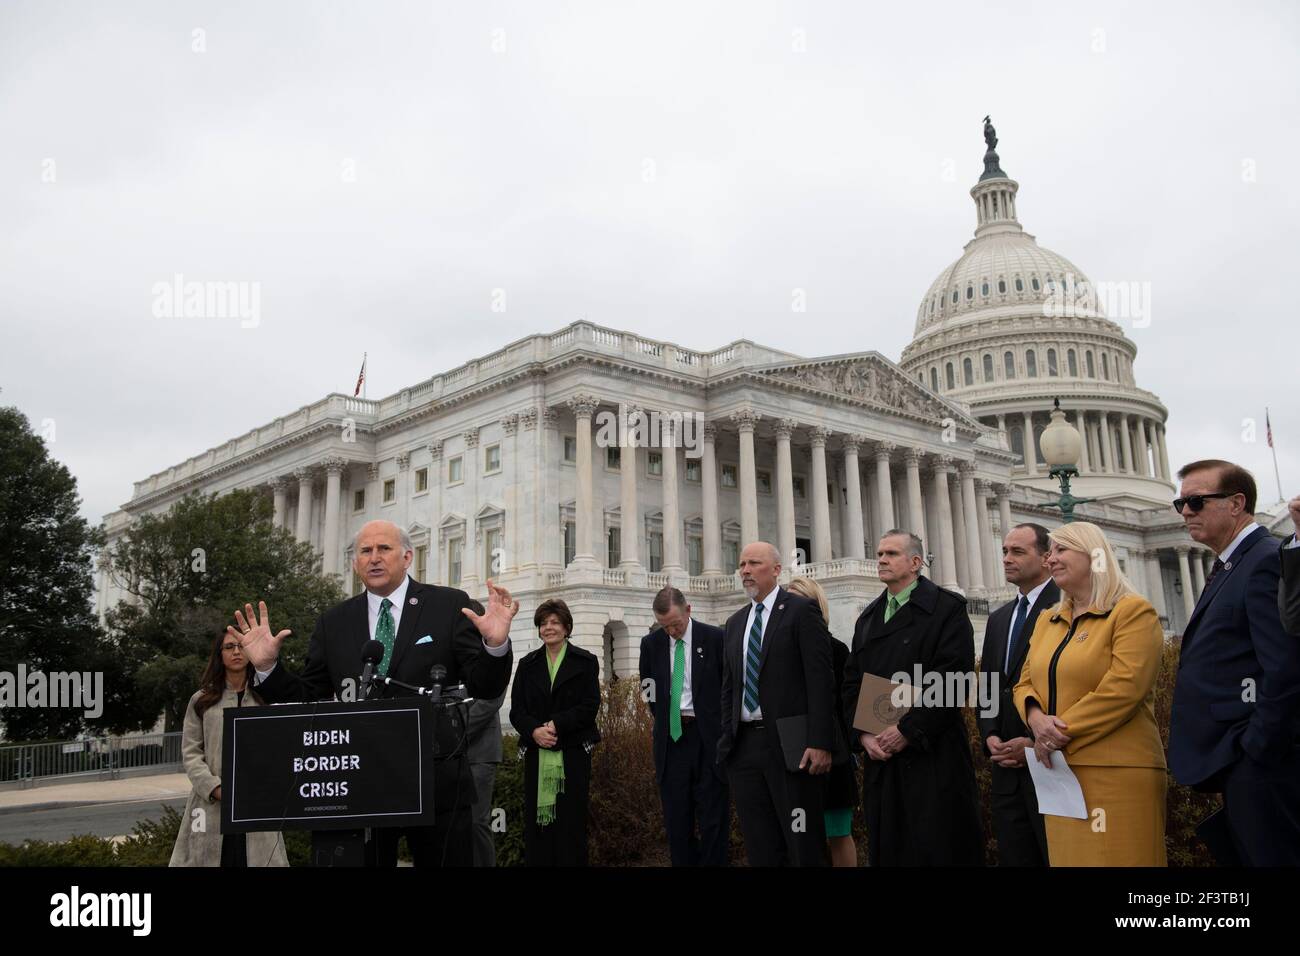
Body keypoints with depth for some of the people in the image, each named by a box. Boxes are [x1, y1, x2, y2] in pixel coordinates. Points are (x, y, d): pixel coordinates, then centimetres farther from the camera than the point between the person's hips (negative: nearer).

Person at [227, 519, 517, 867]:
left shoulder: (448, 605, -2)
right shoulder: (333, 622, 7)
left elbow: (485, 688, -6)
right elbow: (308, 698, 8)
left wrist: (495, 645, -26)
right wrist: (267, 666, -8)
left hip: (436, 783, -2)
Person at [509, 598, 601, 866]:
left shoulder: (585, 661, 4)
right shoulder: (527, 664, 12)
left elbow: (590, 706, -4)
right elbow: (516, 710, 6)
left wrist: (556, 725, -15)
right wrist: (535, 730, -14)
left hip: (573, 753, -2)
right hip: (536, 753, 2)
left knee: (571, 821, 0)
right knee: (536, 821, 2)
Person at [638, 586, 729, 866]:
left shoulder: (715, 638, -5)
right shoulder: (651, 644, 5)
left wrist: (724, 727, 2)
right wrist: (663, 718, 12)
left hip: (708, 735, -3)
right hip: (671, 736, 3)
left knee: (713, 815, 0)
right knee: (676, 817, 7)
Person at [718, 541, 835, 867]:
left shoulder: (801, 610, -4)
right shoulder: (734, 623, 16)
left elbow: (820, 679, -10)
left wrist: (820, 742, -17)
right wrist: (727, 738, 10)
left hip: (789, 744, -6)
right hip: (744, 744, 6)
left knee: (804, 847, -2)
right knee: (760, 849, 10)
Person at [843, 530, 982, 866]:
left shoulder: (947, 608, -3)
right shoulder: (868, 618, 17)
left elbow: (953, 680, -13)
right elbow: (852, 684, 14)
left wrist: (908, 730, -15)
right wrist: (863, 734, -1)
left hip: (933, 754, -6)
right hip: (879, 753, 6)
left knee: (939, 849, -3)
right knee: (887, 849, 8)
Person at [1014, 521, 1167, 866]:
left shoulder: (1133, 611, -5)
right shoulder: (1047, 620, 17)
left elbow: (1124, 687, -17)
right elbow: (1025, 683, 14)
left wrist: (1062, 731, -14)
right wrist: (1037, 718, -9)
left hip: (1117, 774, -7)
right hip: (1060, 773, 7)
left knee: (1116, 858, -4)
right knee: (1068, 857, 9)